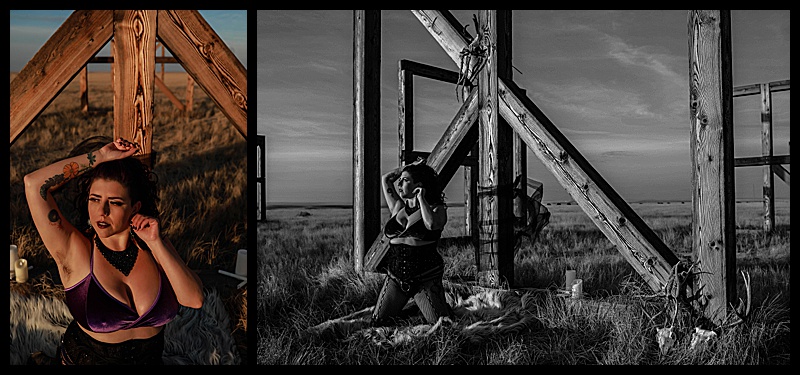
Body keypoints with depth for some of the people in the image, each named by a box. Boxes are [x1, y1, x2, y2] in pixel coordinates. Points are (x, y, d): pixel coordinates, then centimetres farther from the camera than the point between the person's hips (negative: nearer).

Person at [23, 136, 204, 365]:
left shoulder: (153, 245, -5)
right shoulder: (74, 251, -13)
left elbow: (195, 299, -13)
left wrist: (156, 244, -18)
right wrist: (100, 156, -18)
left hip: (150, 358, 1)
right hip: (85, 358, -1)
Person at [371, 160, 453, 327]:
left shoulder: (437, 209, -3)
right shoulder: (399, 207, 11)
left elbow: (431, 224, -26)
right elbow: (385, 179, 20)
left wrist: (421, 199, -12)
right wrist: (410, 167, 15)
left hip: (425, 277, -5)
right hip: (395, 276, 5)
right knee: (378, 324, 1)